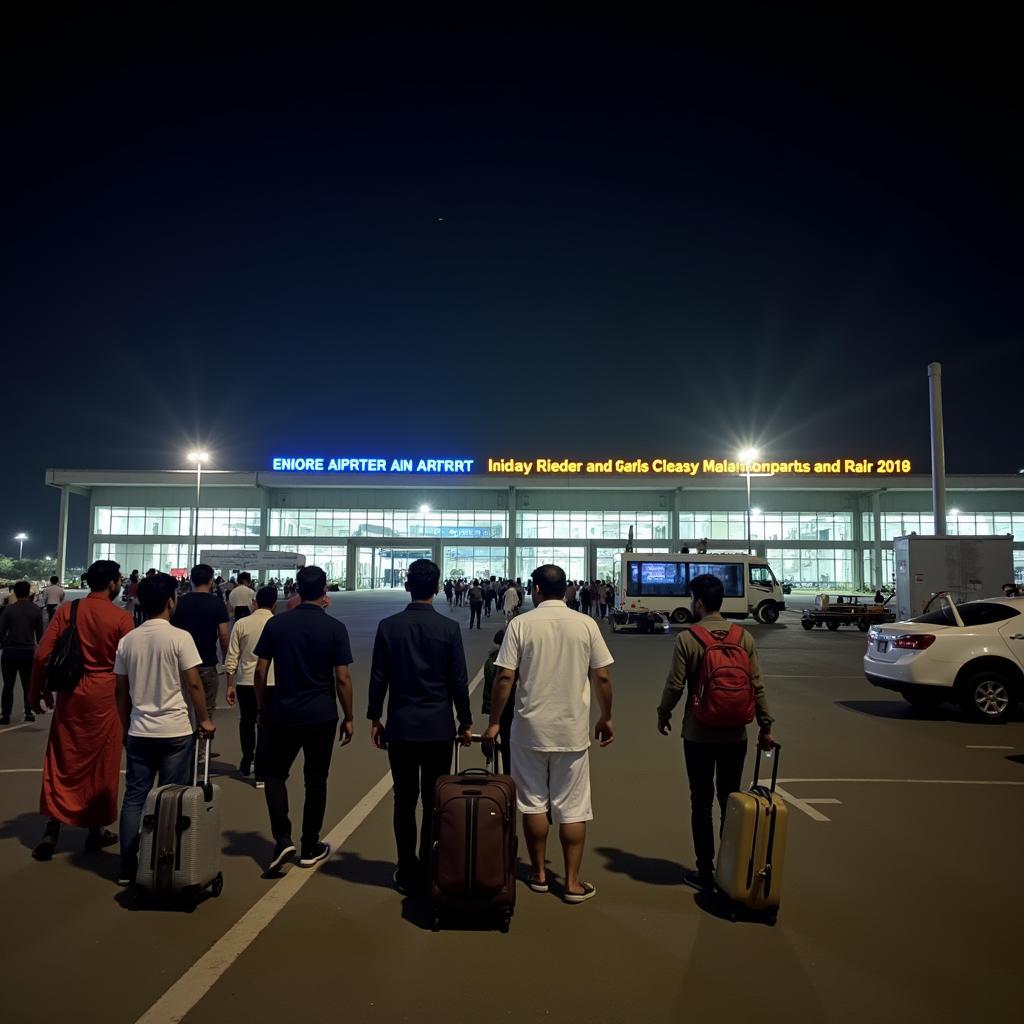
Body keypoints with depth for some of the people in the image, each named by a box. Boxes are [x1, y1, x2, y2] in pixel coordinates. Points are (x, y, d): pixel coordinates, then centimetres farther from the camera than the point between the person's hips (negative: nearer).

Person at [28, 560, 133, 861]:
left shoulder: (68, 609, -2)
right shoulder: (121, 617, -10)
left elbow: (42, 654, -3)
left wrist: (35, 692, 9)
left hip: (70, 693, 3)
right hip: (104, 695, -2)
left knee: (62, 762, 12)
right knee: (100, 764, 10)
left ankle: (52, 830, 9)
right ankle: (96, 830, 22)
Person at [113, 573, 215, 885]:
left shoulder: (128, 640, 3)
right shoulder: (179, 637, -12)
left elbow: (120, 690, 9)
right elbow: (193, 684, -12)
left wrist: (126, 727, 20)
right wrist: (204, 719, 0)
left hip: (139, 732, 4)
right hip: (175, 732, -4)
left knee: (134, 798, 13)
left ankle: (128, 868, 18)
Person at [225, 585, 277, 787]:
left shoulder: (241, 624, -1)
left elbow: (231, 659, 0)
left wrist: (230, 685, 8)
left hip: (245, 682, 2)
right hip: (271, 682, -2)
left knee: (246, 722, 23)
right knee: (265, 727, 7)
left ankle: (246, 766, 34)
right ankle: (261, 775, 10)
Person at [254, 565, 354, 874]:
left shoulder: (276, 624, -2)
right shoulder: (335, 628, -9)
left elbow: (260, 672, 0)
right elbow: (342, 678, -9)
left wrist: (261, 709, 13)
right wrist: (348, 717, 2)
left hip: (283, 713, 1)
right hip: (321, 715, -1)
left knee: (275, 774, 17)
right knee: (315, 780, 11)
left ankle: (282, 839, 5)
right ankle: (310, 848, 19)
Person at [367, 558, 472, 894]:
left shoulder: (388, 626, -4)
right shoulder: (449, 628, -7)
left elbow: (378, 678, 0)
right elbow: (459, 681, -4)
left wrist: (375, 719, 12)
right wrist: (465, 722, 8)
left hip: (400, 726, 1)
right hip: (439, 727, -1)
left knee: (404, 801, 10)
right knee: (434, 801, 8)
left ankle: (407, 872, 18)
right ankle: (431, 870, 15)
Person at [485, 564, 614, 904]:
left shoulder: (521, 624, -7)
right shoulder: (586, 624, -4)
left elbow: (505, 677, -9)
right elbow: (602, 677, -2)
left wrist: (494, 722, 0)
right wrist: (606, 719, 11)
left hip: (530, 729, -1)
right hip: (573, 730, 1)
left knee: (533, 803, 14)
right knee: (572, 808, 10)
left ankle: (539, 873, 26)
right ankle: (573, 882, 15)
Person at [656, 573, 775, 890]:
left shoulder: (687, 638, -12)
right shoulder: (744, 637, -2)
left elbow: (675, 685, -10)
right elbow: (757, 686, -1)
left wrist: (663, 715, 7)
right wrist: (765, 726, 8)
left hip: (698, 734, -3)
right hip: (735, 733, 3)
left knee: (702, 803, 9)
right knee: (730, 800, 15)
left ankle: (705, 872, 16)